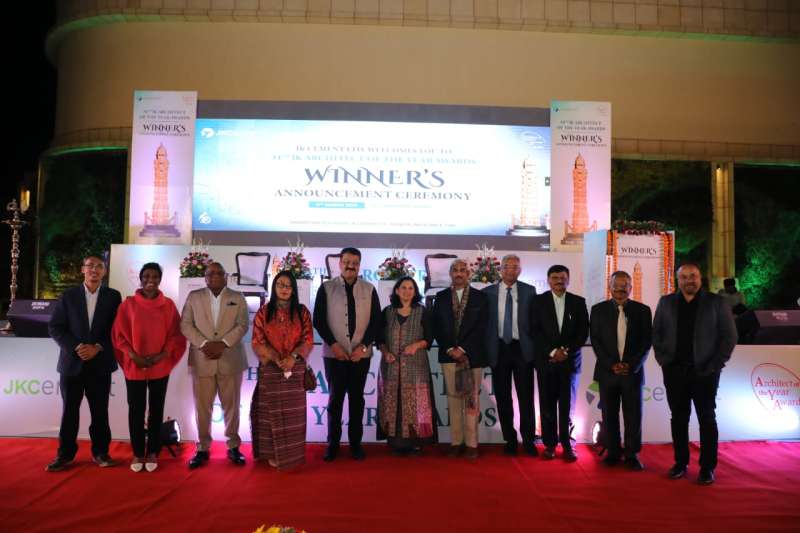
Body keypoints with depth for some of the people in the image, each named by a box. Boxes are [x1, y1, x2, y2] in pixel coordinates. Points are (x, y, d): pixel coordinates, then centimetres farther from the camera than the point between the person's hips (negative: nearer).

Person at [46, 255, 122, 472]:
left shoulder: (113, 296, 3)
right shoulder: (68, 296, 3)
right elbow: (55, 327, 0)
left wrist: (98, 348, -12)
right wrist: (76, 347, -12)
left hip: (100, 363, 0)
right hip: (72, 362, 0)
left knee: (100, 410, 6)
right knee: (69, 409, 7)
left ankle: (100, 451, 17)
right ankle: (65, 453, 18)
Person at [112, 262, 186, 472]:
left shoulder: (168, 305, 2)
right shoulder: (128, 304, 1)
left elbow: (176, 334, 3)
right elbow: (119, 333, 0)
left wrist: (163, 355, -11)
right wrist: (133, 355, -11)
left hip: (160, 367, 1)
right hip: (134, 366, 0)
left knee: (156, 410, 7)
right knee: (136, 410, 3)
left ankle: (152, 453, 18)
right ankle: (138, 454, 16)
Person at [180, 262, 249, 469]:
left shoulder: (237, 297, 7)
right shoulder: (194, 296, 8)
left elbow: (242, 325, -2)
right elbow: (185, 325, 0)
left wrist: (223, 344, -15)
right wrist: (204, 343, -14)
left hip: (231, 360, 0)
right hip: (201, 360, 0)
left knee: (231, 405, 7)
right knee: (202, 406, 4)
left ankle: (233, 446, 18)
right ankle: (202, 448, 16)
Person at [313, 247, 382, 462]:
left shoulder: (369, 289, 4)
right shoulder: (326, 288, 1)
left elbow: (376, 321, 2)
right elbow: (319, 320, -2)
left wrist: (363, 347, -8)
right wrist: (333, 344, -11)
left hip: (361, 354, 1)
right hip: (334, 353, -1)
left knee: (357, 398, 8)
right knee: (335, 398, 5)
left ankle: (356, 442, 18)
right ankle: (333, 443, 15)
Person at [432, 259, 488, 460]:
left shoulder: (480, 297, 5)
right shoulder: (441, 297, 9)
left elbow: (481, 328, -2)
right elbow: (437, 327, 5)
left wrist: (463, 349, -10)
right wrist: (450, 349, -7)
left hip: (473, 355, -1)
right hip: (449, 354, 1)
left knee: (472, 400, 0)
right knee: (453, 399, 3)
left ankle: (471, 444, 6)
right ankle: (456, 442, 9)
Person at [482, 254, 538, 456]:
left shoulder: (529, 291, 3)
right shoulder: (488, 292, 4)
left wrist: (534, 347, -2)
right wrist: (487, 350, 0)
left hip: (522, 349, -1)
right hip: (498, 349, 1)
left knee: (526, 397, 1)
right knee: (503, 398, 7)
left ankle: (528, 440, 14)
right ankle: (510, 440, 19)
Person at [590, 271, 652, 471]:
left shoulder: (642, 310, 4)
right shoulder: (598, 310, 3)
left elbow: (646, 342, 1)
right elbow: (595, 341, 0)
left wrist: (631, 365, -10)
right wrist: (611, 364, -10)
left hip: (633, 371, 0)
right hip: (607, 371, 0)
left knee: (633, 415, 3)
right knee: (609, 415, 6)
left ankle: (632, 454, 15)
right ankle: (613, 452, 18)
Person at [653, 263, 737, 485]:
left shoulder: (716, 303, 1)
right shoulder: (666, 302, 7)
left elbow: (729, 336, 0)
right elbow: (656, 334, 10)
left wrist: (715, 365, -6)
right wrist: (663, 360, 1)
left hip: (704, 372, -2)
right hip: (674, 372, 2)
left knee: (707, 419, 4)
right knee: (678, 418, 9)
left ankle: (707, 467, 12)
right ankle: (680, 463, 19)